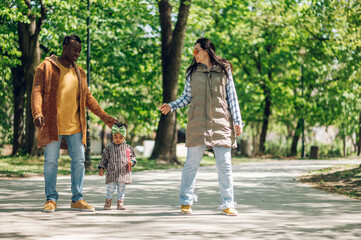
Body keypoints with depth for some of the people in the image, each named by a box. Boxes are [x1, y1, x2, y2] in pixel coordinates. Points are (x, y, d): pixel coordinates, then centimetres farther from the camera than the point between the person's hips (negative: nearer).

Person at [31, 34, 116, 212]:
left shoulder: (79, 73, 15)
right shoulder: (46, 67, 0)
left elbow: (88, 98, 20)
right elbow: (37, 92, -8)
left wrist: (106, 118, 15)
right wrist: (37, 114, -25)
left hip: (75, 126, 5)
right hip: (52, 124, -4)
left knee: (79, 161, 2)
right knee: (51, 161, -1)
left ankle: (77, 199, 9)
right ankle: (51, 199, 9)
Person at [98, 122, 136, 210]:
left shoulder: (128, 148, 6)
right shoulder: (109, 148, 5)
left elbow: (133, 157, 11)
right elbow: (104, 159, 8)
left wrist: (132, 162, -10)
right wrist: (101, 169, 4)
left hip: (123, 173, 1)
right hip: (112, 173, -1)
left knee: (121, 188, 5)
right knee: (110, 187, -1)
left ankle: (120, 203, 13)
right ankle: (108, 202, 9)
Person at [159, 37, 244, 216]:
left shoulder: (224, 70, 9)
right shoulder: (193, 72, 12)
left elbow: (232, 97, 9)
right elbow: (186, 96, 14)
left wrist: (237, 121, 4)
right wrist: (171, 106, -2)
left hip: (221, 123, -1)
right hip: (198, 122, 1)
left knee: (224, 164, -4)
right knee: (192, 162, -1)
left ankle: (228, 204, 1)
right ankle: (186, 201, 9)